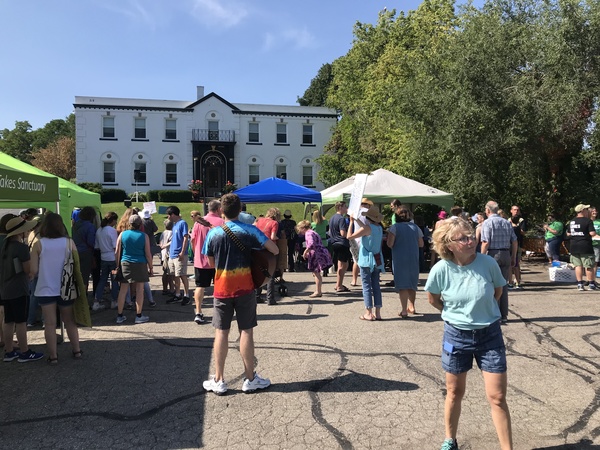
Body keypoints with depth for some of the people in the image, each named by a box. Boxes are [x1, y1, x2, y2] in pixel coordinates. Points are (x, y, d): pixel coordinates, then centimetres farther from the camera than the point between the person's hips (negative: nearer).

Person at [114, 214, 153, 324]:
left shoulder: (122, 234, 2)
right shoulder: (144, 236, -3)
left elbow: (117, 252, 3)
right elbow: (148, 254, -3)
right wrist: (150, 268, 6)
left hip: (125, 264, 3)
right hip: (140, 265, -2)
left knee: (123, 290, 7)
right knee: (139, 290, 3)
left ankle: (119, 316, 13)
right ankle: (139, 316, 8)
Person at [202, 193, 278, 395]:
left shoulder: (213, 233, -2)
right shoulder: (249, 230, -8)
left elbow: (211, 262, 7)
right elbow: (275, 250, -12)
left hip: (222, 289, 1)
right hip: (245, 288, -1)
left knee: (221, 332, 8)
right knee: (246, 331, 5)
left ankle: (218, 380, 14)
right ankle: (250, 379, 15)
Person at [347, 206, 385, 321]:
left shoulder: (367, 228, -15)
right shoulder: (379, 228, 7)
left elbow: (349, 236, -15)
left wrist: (352, 222, -5)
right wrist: (357, 220, 26)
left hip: (366, 259, -7)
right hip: (377, 260, 7)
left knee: (366, 286, -1)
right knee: (376, 285, 10)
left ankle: (368, 313, 0)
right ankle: (377, 313, 12)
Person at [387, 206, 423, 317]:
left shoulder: (395, 227, -9)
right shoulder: (415, 227, 2)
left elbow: (390, 244, -14)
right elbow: (421, 244, 8)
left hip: (399, 259, -3)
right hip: (413, 259, 4)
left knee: (402, 284, 2)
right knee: (412, 283, 18)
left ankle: (404, 310, 0)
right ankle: (411, 306, 29)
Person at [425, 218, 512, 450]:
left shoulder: (488, 263, -15)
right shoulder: (440, 270, -17)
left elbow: (498, 290, 6)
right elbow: (433, 298, 3)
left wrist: (484, 312, 10)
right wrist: (453, 313, 6)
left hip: (490, 334, 0)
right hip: (456, 335, 0)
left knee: (497, 398, 3)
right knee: (454, 393, 16)